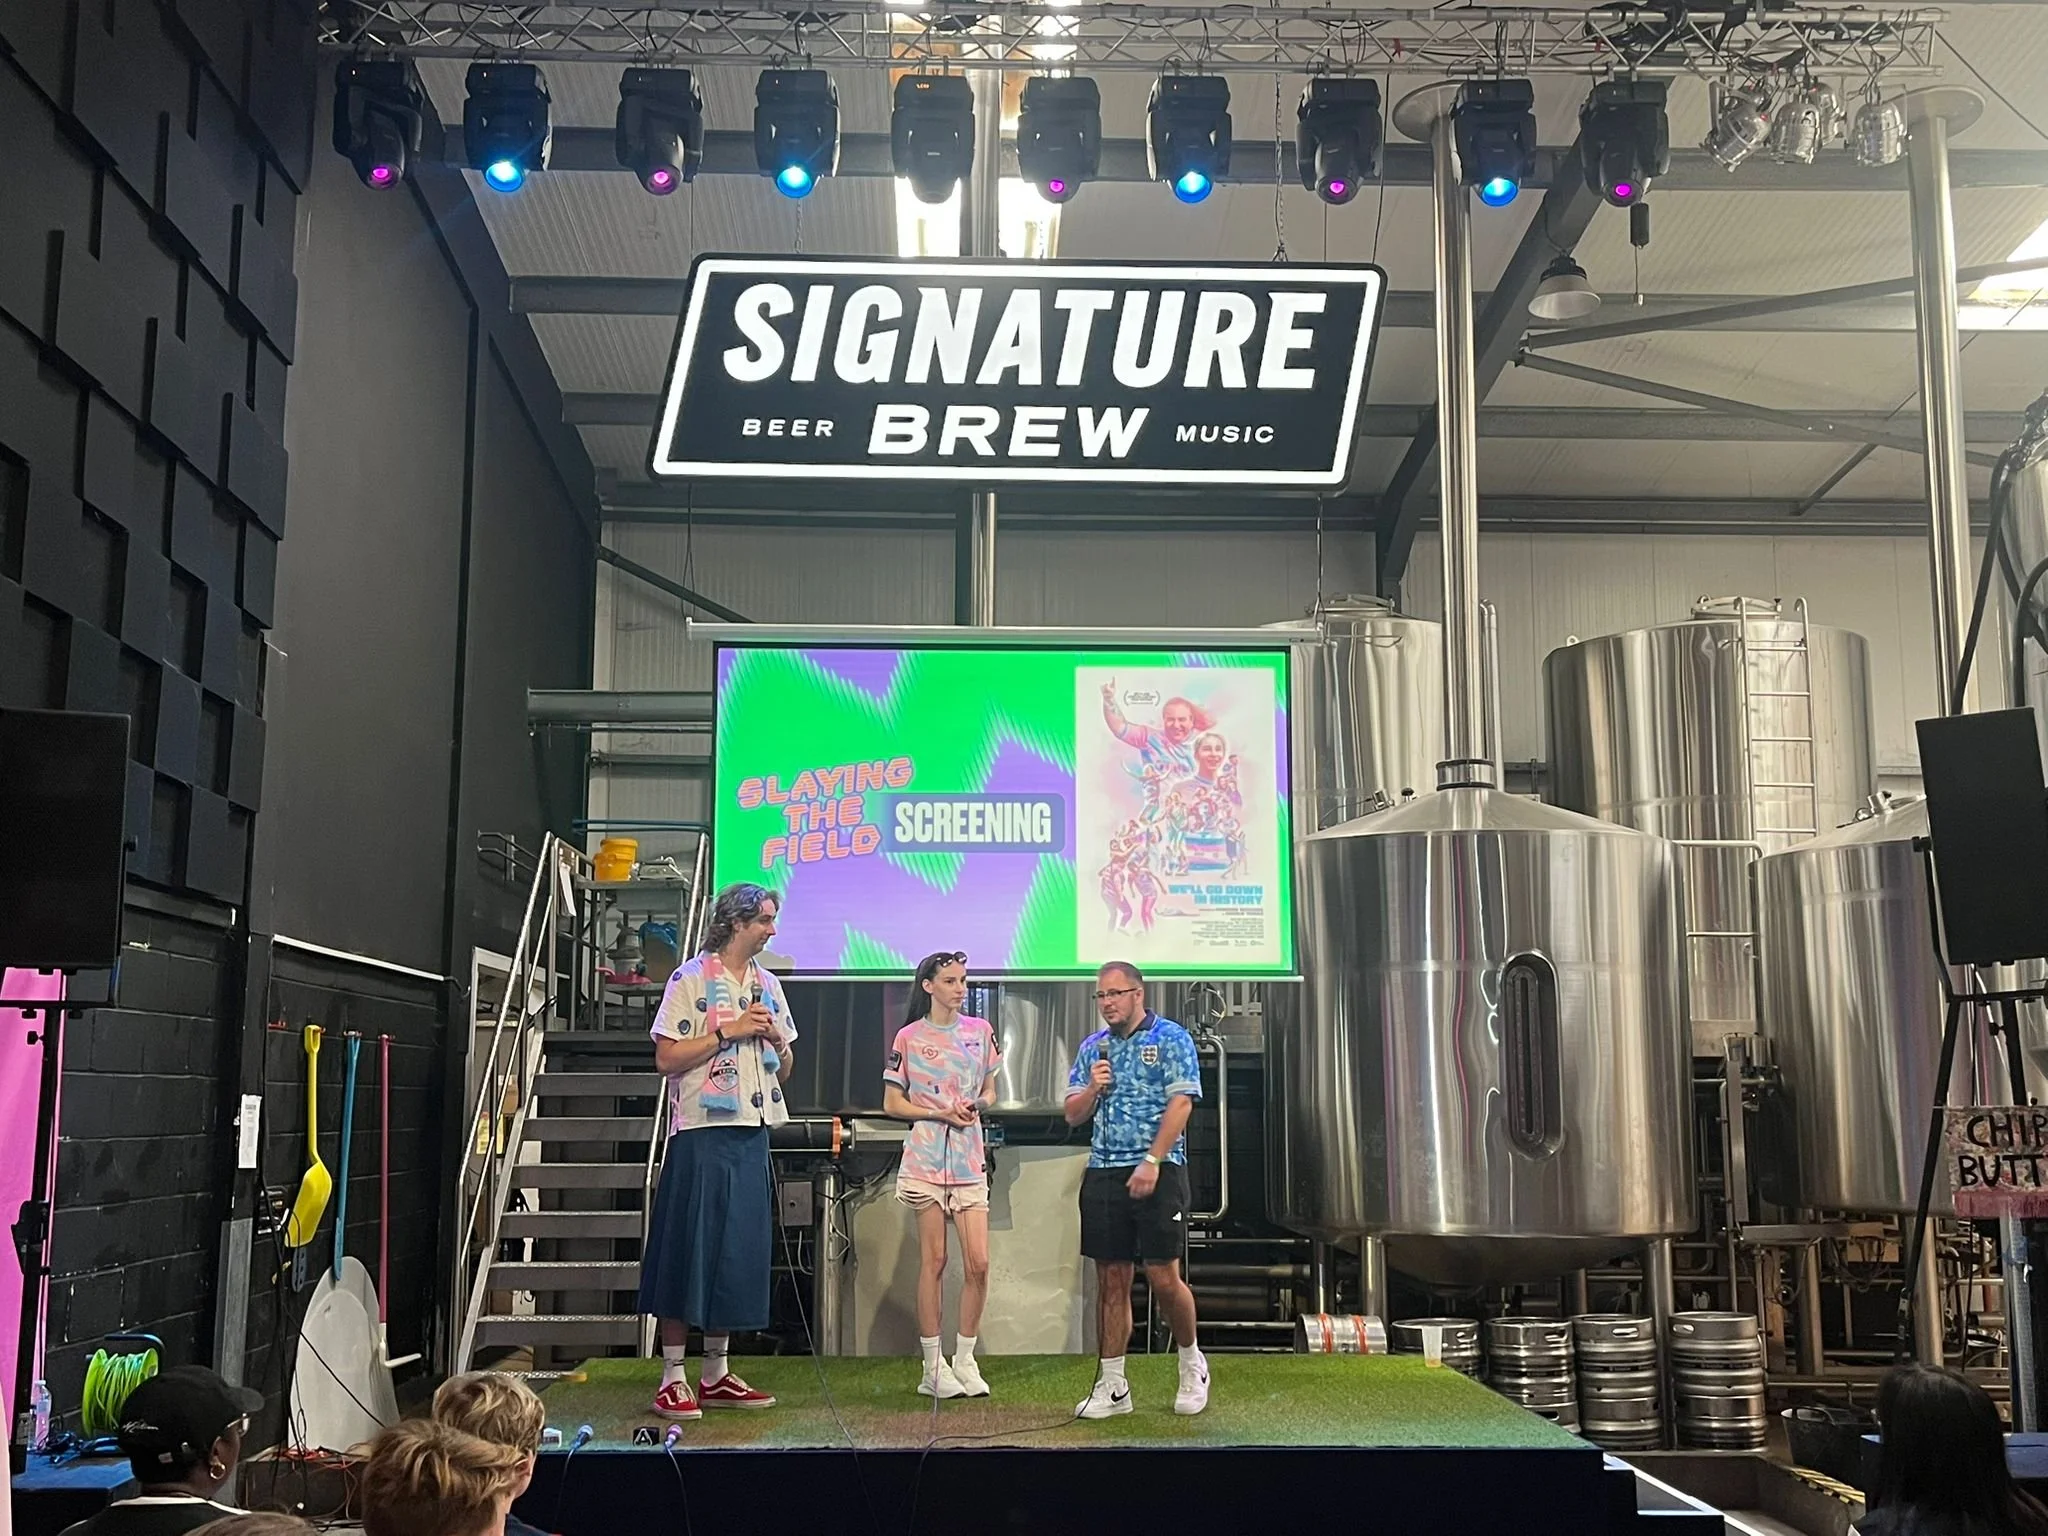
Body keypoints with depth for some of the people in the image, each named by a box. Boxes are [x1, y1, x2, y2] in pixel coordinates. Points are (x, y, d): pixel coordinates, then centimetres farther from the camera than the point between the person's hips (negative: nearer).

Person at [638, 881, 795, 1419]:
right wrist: (729, 1031, -14)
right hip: (702, 1133, -6)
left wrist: (776, 1039, 0)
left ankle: (716, 1375, 17)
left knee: (740, 1253, 8)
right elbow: (666, 1058, -11)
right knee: (688, 1251, -5)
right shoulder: (691, 980, -4)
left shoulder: (768, 986, 16)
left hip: (753, 1136, 7)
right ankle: (673, 1379, 2)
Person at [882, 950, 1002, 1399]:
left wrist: (976, 1105, -6)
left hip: (969, 1158, 3)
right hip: (926, 1157, -3)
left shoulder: (980, 1031, 9)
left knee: (978, 1264, -2)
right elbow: (892, 1103, 2)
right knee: (933, 1260, 0)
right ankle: (934, 1366, 8)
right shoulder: (909, 1038, 0)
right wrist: (941, 1113, -11)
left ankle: (965, 1361, 11)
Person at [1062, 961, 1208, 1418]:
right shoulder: (1092, 1048, 15)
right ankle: (1112, 1385, 12)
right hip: (1103, 1174, 5)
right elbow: (1073, 1115, 17)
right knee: (1111, 1281, 6)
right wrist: (1092, 1088, -5)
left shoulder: (1171, 1038, -1)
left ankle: (1191, 1365, 19)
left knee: (1164, 1278, -5)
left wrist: (1152, 1162, -18)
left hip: (1158, 1173, -5)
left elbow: (1181, 1104, -10)